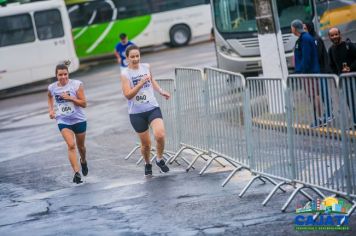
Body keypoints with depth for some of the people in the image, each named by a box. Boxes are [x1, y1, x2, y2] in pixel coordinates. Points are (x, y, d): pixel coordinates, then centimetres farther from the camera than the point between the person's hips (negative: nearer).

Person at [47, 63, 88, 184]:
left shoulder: (76, 84, -11)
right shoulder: (52, 88, -2)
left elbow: (84, 103, -11)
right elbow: (50, 97, 23)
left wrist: (70, 98, -22)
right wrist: (51, 109, 8)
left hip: (79, 120, 0)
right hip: (63, 121, 0)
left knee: (80, 146, 17)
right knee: (71, 145, -19)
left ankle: (83, 161, 50)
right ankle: (76, 172, -23)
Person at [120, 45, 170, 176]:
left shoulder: (146, 67, 4)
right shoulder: (125, 74, -9)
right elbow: (128, 95, -19)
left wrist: (161, 91, 15)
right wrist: (141, 83, -28)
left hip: (153, 108, 2)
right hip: (137, 113, -2)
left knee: (160, 135, -21)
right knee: (145, 143, 7)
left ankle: (160, 159, 6)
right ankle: (147, 164, 37)